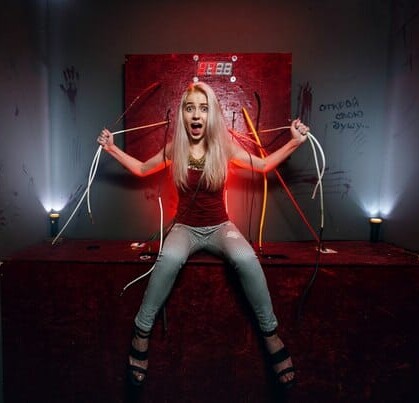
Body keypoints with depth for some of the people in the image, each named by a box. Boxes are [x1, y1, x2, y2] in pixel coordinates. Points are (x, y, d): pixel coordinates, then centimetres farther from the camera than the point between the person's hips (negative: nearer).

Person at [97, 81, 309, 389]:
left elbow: (263, 165, 9)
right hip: (185, 227, 0)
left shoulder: (224, 146, -4)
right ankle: (142, 332, -14)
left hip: (220, 226, 0)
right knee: (169, 259, -35)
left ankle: (271, 333, -11)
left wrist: (295, 142, 0)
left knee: (247, 259, -33)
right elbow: (142, 170, 16)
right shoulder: (174, 148, -2)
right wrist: (112, 148, 11)